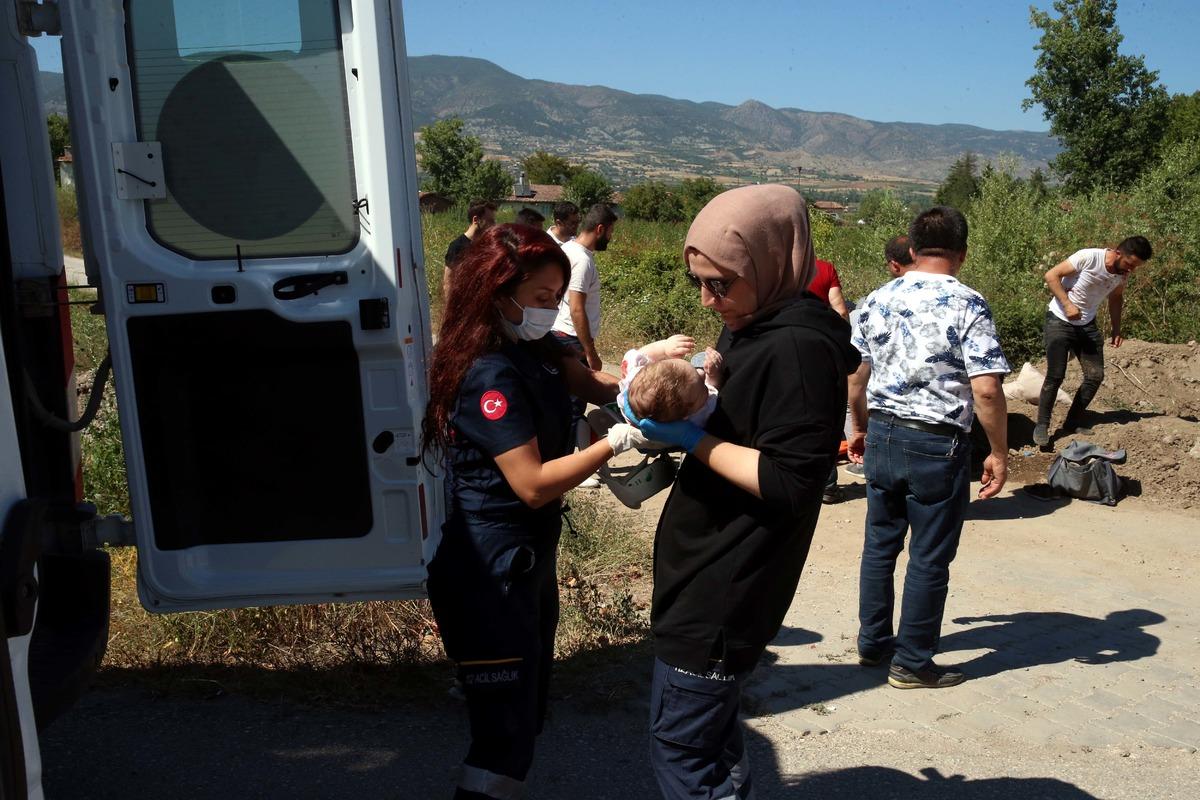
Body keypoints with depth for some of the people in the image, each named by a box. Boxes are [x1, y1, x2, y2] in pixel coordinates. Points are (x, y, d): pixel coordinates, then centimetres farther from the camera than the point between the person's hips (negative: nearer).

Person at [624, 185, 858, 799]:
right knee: (711, 732, 22)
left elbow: (789, 485, -25)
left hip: (726, 591, -10)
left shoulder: (799, 350, -22)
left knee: (679, 744, 2)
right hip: (706, 571, 10)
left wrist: (693, 439, -22)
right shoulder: (746, 328, 8)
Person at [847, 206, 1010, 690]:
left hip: (882, 436, 5)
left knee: (880, 544, 18)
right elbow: (986, 390, -18)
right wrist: (999, 453, -7)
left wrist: (860, 428, 21)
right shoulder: (968, 306, -13)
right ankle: (913, 664, 18)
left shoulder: (878, 300, 2)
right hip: (938, 446, -5)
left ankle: (872, 643, 30)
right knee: (929, 559, 7)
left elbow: (855, 374, 8)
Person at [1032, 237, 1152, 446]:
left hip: (1086, 325, 7)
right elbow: (1051, 275, -19)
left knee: (1095, 376, 2)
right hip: (1060, 321, -6)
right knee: (1055, 376, -12)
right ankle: (1042, 426, -1)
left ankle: (1073, 423, 15)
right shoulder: (1089, 257, -23)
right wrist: (1067, 304, -26)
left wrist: (1116, 327, 7)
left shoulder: (1124, 274, -3)